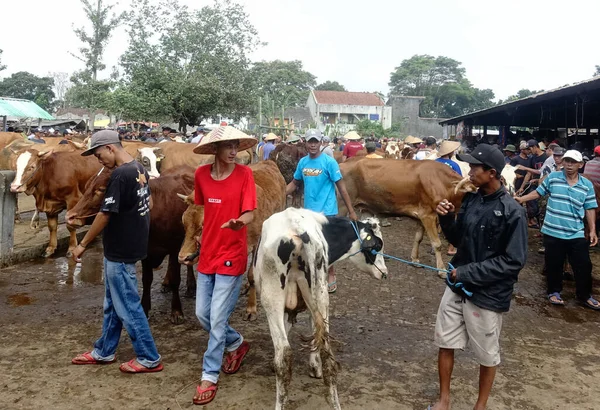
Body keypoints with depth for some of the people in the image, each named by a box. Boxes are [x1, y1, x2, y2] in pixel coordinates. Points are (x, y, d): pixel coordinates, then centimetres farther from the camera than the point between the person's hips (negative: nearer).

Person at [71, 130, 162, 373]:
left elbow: (105, 215, -20)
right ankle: (104, 352, 33)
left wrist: (82, 245, -9)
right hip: (130, 246, 10)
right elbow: (148, 204, 17)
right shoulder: (140, 170, 6)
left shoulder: (120, 175, -21)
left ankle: (149, 359, 12)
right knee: (113, 304, 20)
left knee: (127, 307, 2)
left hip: (120, 251, -10)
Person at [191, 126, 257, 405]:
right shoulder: (201, 174, 0)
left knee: (217, 319, -1)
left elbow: (249, 213, -16)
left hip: (232, 257, -5)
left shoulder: (244, 173, -11)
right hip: (207, 254, 5)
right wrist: (205, 235, 14)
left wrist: (239, 222, -37)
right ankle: (236, 344, 38)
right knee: (202, 315, 12)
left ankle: (209, 377, 15)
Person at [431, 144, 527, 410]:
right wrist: (447, 219, -9)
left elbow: (513, 261, -18)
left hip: (487, 294, -6)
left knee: (487, 356, 13)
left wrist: (468, 273, -20)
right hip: (457, 286, 6)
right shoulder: (470, 200, 1)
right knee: (445, 344, 14)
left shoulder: (512, 212, -17)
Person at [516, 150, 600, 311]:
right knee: (554, 264, 11)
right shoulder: (553, 177, -3)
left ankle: (585, 295, 25)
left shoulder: (587, 185, 0)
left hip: (576, 234, 1)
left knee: (583, 265, 6)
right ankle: (554, 292, 30)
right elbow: (538, 192, 8)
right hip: (553, 232, -1)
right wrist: (521, 199, 0)